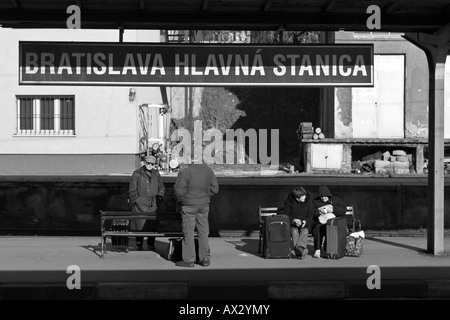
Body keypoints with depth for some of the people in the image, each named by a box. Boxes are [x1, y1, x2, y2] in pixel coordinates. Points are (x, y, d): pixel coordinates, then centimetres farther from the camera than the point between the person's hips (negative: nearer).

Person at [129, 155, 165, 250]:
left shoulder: (156, 174, 13)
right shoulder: (137, 174, 3)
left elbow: (161, 187, 22)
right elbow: (132, 190, 4)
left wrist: (160, 196, 6)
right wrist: (135, 201, -3)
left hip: (153, 204, 3)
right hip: (140, 204, -3)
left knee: (152, 224, 1)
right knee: (140, 224, -5)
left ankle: (151, 244, 12)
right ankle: (139, 244, 6)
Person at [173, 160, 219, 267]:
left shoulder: (185, 171, -17)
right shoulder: (209, 170, 1)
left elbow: (179, 189, -15)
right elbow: (214, 188, 6)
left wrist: (181, 199, 4)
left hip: (189, 206, -5)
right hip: (204, 205, 5)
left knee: (188, 232, 3)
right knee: (203, 231, 12)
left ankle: (188, 259, 5)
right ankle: (205, 258, 16)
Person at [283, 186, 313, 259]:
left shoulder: (308, 201, 1)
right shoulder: (289, 201, -4)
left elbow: (310, 214, 3)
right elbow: (285, 214, -5)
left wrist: (305, 221, -19)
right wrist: (294, 220, -23)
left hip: (304, 224, 1)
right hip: (292, 224, -1)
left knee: (305, 231, -34)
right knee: (295, 232, -35)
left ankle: (300, 248, -60)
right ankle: (299, 252, -57)